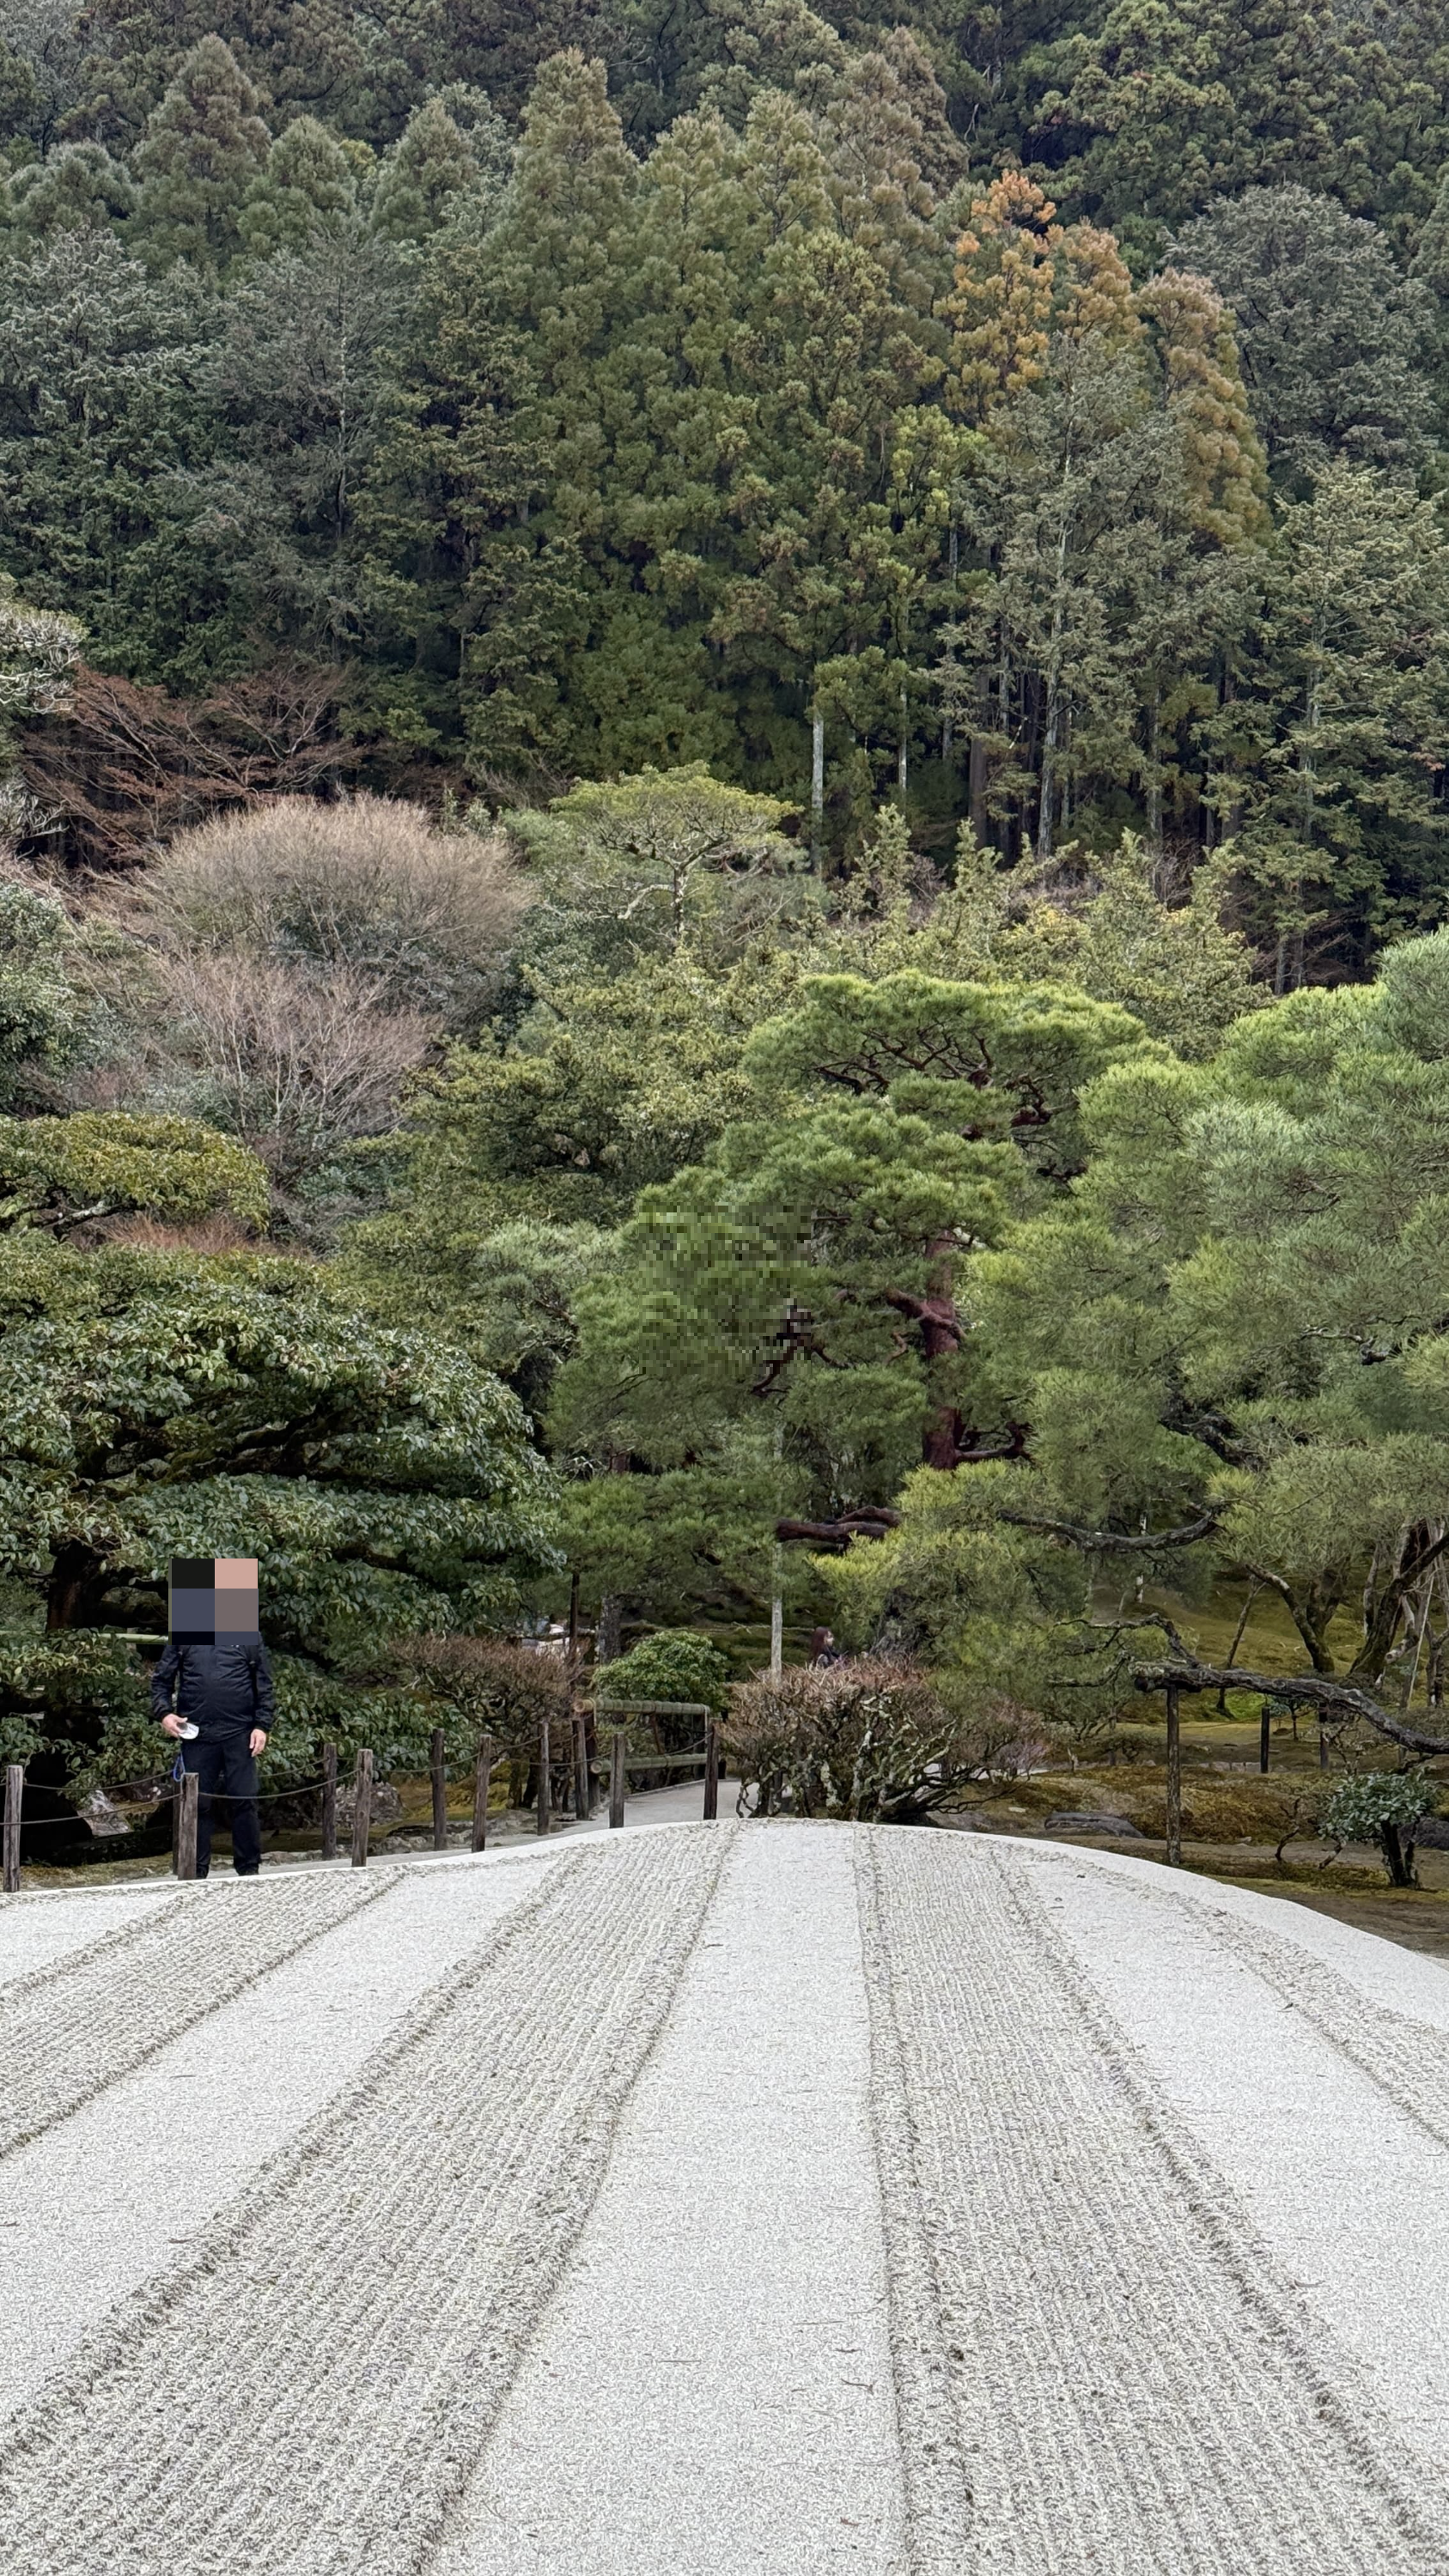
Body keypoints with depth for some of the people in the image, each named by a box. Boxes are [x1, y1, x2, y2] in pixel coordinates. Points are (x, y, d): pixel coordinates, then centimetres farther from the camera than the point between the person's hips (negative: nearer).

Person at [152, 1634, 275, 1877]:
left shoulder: (249, 1636, 7)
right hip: (196, 1736, 1)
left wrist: (262, 1726, -1)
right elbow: (161, 1680, 11)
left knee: (244, 1802, 0)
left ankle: (249, 1868, 10)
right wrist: (163, 1713, -6)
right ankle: (196, 1871, 13)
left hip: (239, 1736, -1)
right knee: (197, 1804, 5)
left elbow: (264, 1685, 8)